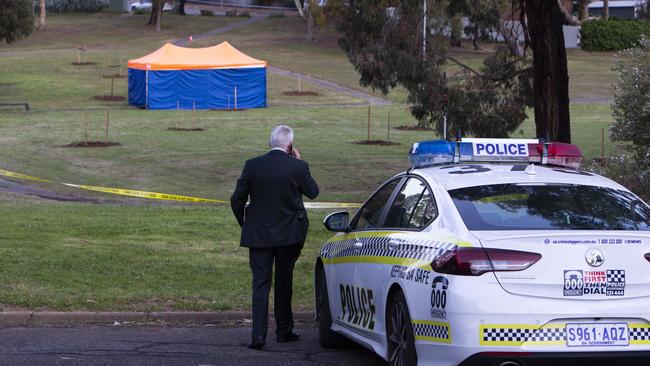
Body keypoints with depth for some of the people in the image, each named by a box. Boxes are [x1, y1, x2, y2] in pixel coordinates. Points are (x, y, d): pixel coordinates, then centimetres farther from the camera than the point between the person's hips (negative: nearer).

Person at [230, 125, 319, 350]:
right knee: (284, 282, 15)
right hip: (288, 236, 0)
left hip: (258, 235, 0)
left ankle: (258, 334, -9)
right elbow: (312, 192, 7)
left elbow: (236, 200, -2)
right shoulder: (297, 167, -11)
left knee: (260, 283, 2)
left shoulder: (252, 166, -7)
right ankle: (283, 330, 24)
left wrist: (244, 224, 14)